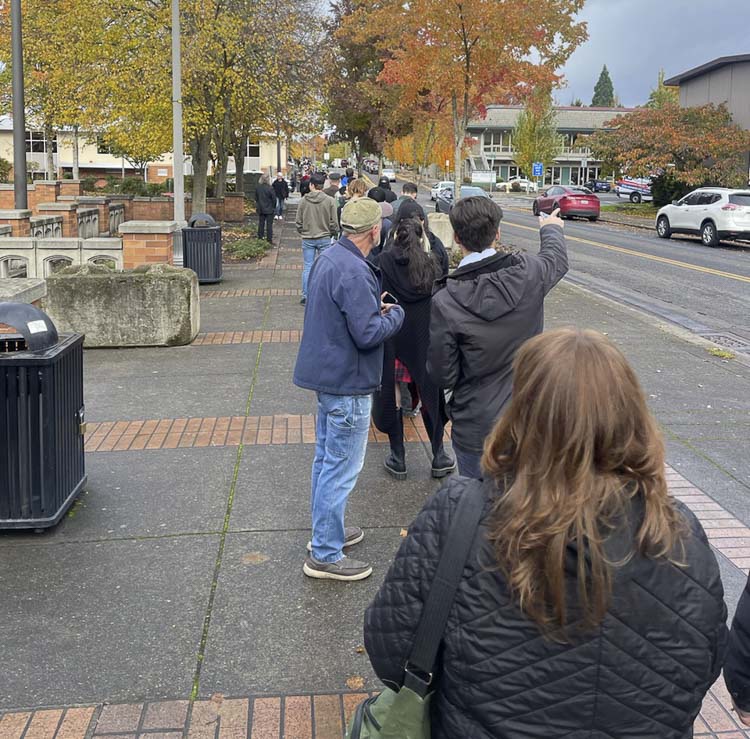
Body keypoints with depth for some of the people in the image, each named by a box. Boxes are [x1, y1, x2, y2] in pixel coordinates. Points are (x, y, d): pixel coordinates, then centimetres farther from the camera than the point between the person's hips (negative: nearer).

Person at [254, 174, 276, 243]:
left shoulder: (257, 188, -3)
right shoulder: (270, 188, -18)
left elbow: (256, 199, 6)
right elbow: (274, 199, -12)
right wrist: (273, 208, 3)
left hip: (260, 209, 4)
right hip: (269, 210, -4)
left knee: (261, 224, 13)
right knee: (269, 225, 2)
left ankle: (260, 237, 17)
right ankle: (269, 239, 3)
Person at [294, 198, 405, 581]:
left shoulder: (329, 257, 7)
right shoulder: (354, 272, -25)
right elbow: (369, 334, -25)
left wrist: (375, 307, 7)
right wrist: (395, 314, -8)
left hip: (328, 373, 10)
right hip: (347, 382, -10)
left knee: (326, 458, 21)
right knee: (342, 467, -2)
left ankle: (326, 530, 36)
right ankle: (325, 555, 7)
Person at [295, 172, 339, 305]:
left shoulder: (304, 200, -5)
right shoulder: (329, 201, -9)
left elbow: (299, 221, 1)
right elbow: (334, 222, -6)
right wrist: (333, 233, 12)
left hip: (307, 239, 1)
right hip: (324, 238, -1)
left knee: (307, 268, 8)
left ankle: (306, 296, 10)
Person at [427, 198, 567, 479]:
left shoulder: (445, 302, -21)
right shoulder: (528, 272, -12)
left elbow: (442, 376, -13)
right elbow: (558, 259, 15)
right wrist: (551, 229, 37)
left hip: (477, 429, -3)